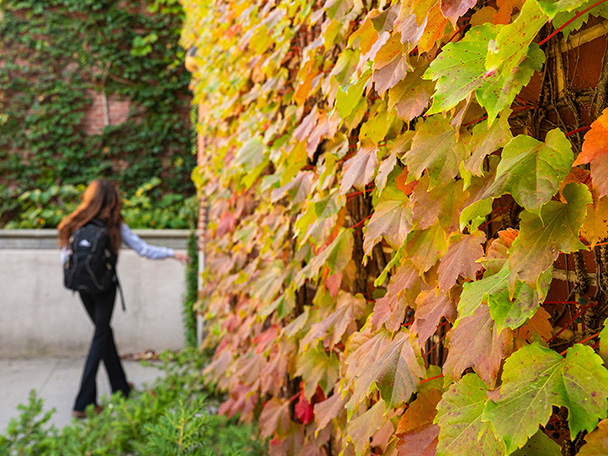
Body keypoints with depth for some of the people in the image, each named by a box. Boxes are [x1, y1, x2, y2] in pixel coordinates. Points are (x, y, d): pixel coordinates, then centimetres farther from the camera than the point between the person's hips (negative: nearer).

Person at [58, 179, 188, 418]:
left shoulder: (75, 225, -3)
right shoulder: (115, 226, -9)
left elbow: (65, 258, -2)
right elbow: (144, 249, -7)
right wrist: (172, 253, 3)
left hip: (84, 288, 3)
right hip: (105, 287, -3)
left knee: (104, 332, 18)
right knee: (100, 338, 3)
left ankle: (120, 386, 31)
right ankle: (84, 402, -3)